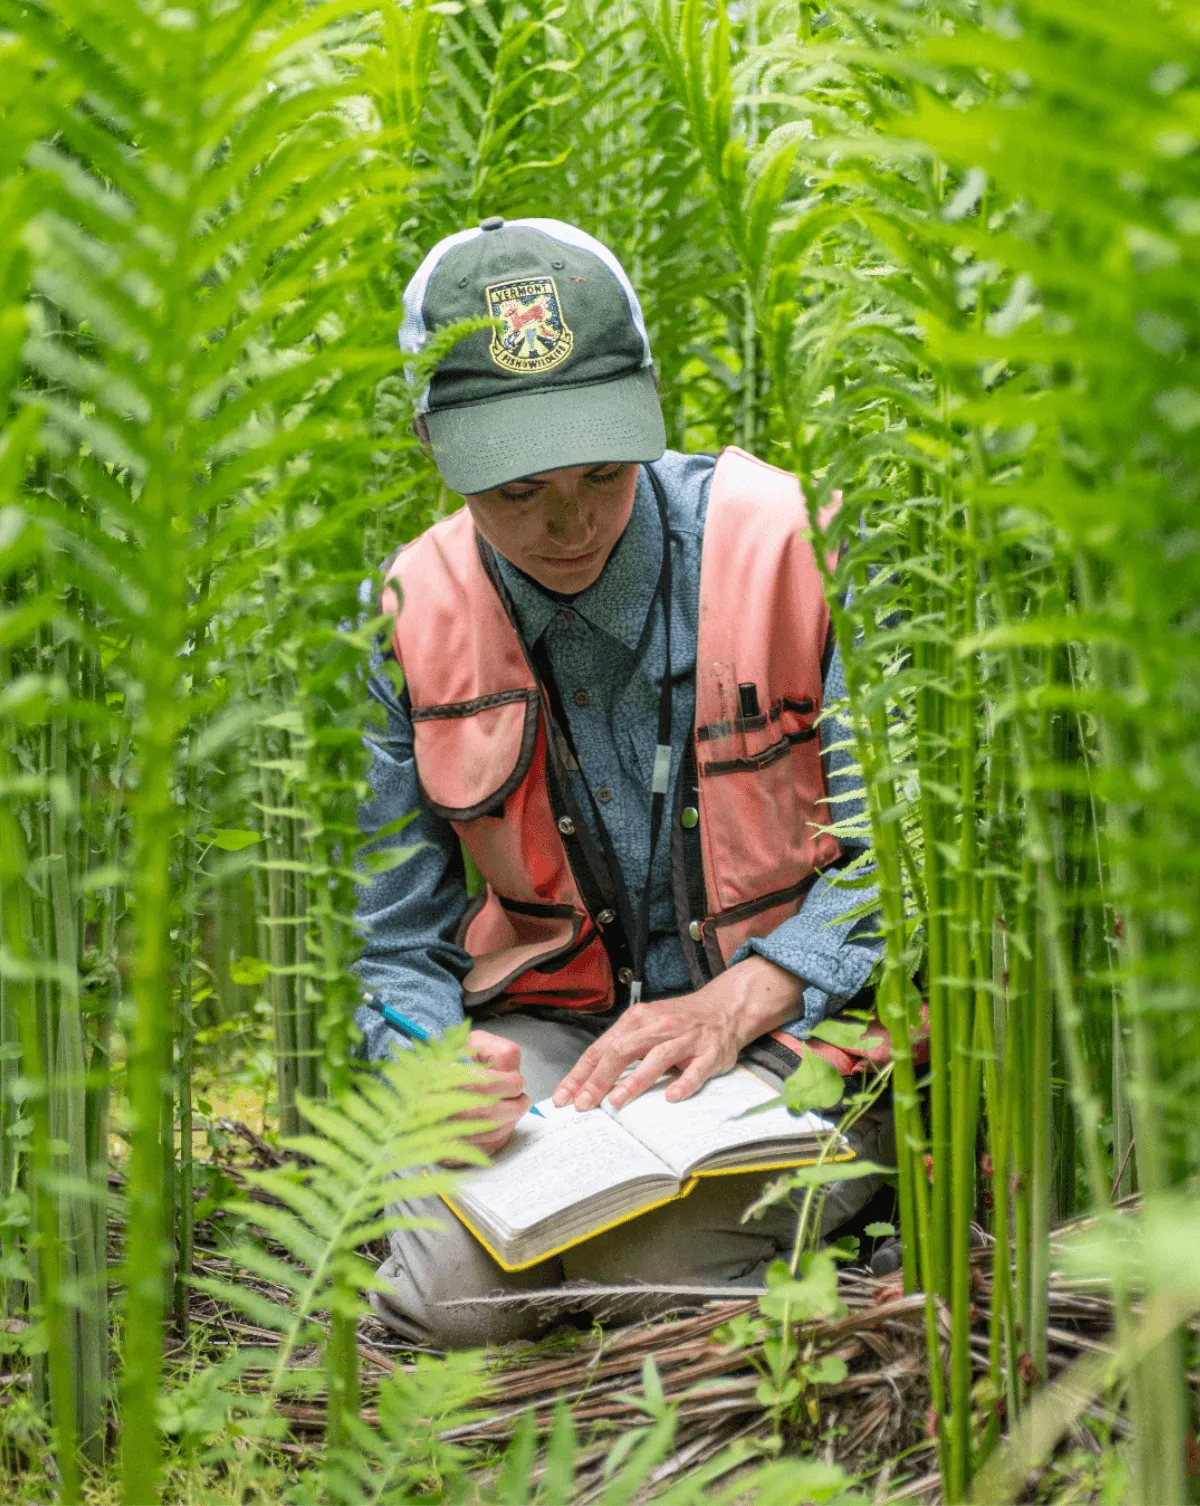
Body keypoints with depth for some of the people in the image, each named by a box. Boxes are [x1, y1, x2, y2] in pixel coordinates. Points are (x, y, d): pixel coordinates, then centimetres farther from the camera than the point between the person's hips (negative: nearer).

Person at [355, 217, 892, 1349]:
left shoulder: (786, 544, -12)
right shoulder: (408, 618, -4)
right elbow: (392, 942, 1)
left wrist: (738, 1003, -22)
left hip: (799, 1013, -2)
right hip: (553, 1021, 2)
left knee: (649, 1267, -30)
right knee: (449, 1291, -25)